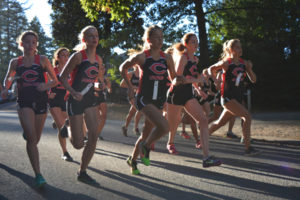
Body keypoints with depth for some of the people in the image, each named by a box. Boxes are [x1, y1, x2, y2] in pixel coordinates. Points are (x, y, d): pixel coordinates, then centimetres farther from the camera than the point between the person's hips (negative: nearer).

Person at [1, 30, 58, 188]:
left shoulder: (42, 60, 2)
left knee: (35, 139, 12)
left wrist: (46, 86, -15)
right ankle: (38, 174, -12)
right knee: (31, 138, -16)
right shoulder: (15, 62, 6)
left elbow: (55, 80, 4)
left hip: (41, 101, 1)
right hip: (24, 102, -1)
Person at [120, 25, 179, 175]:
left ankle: (133, 159, 35)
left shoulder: (167, 58, 5)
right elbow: (123, 68, 6)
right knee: (164, 127, -24)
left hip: (159, 100, 5)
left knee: (147, 133, 14)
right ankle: (145, 147, 3)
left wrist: (176, 81, -4)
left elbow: (173, 78, 15)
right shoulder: (141, 57, -8)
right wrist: (129, 86, 3)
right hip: (144, 99, -5)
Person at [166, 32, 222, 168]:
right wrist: (195, 79, -21)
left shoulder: (195, 59, 12)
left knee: (203, 120, -10)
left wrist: (198, 89, 26)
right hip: (176, 94, -7)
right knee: (172, 124, 8)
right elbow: (177, 78, -20)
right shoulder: (182, 57, -12)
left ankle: (207, 157, -15)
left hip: (188, 94, 7)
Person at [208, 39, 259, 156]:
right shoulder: (226, 63, -8)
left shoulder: (243, 63, 6)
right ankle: (248, 148, -17)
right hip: (227, 97, -7)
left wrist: (249, 69, -10)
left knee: (221, 122, 16)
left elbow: (253, 80, 7)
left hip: (237, 98, 7)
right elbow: (211, 69, 6)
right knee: (247, 116, -20)